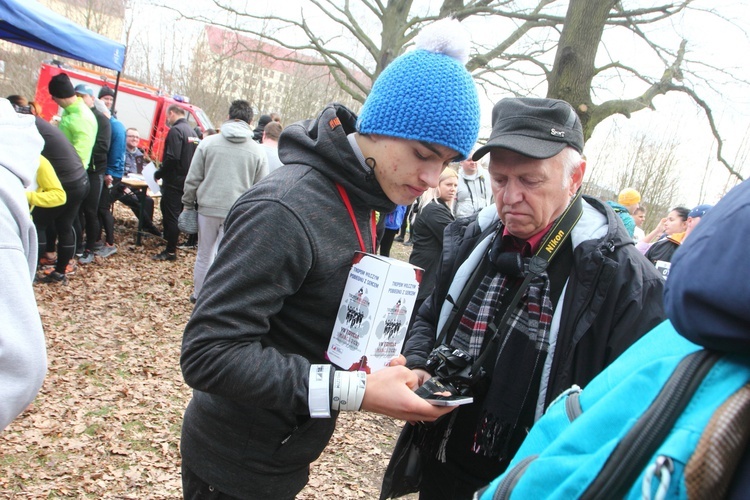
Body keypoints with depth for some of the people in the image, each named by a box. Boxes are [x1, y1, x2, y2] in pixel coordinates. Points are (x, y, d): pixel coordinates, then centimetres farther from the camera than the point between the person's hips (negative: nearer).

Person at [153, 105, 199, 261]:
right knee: (174, 214, 17)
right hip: (186, 181, 9)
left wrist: (159, 174, -11)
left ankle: (171, 251, 1)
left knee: (171, 215, -3)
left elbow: (172, 158, -23)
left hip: (174, 181, -9)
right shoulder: (191, 131, 13)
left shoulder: (175, 130, -14)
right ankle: (170, 243, 25)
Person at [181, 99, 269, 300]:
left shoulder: (208, 143, -1)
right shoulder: (258, 151, -1)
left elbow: (192, 180, 1)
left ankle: (199, 295, 30)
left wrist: (188, 203, 13)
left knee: (204, 255, 17)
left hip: (208, 208, 1)